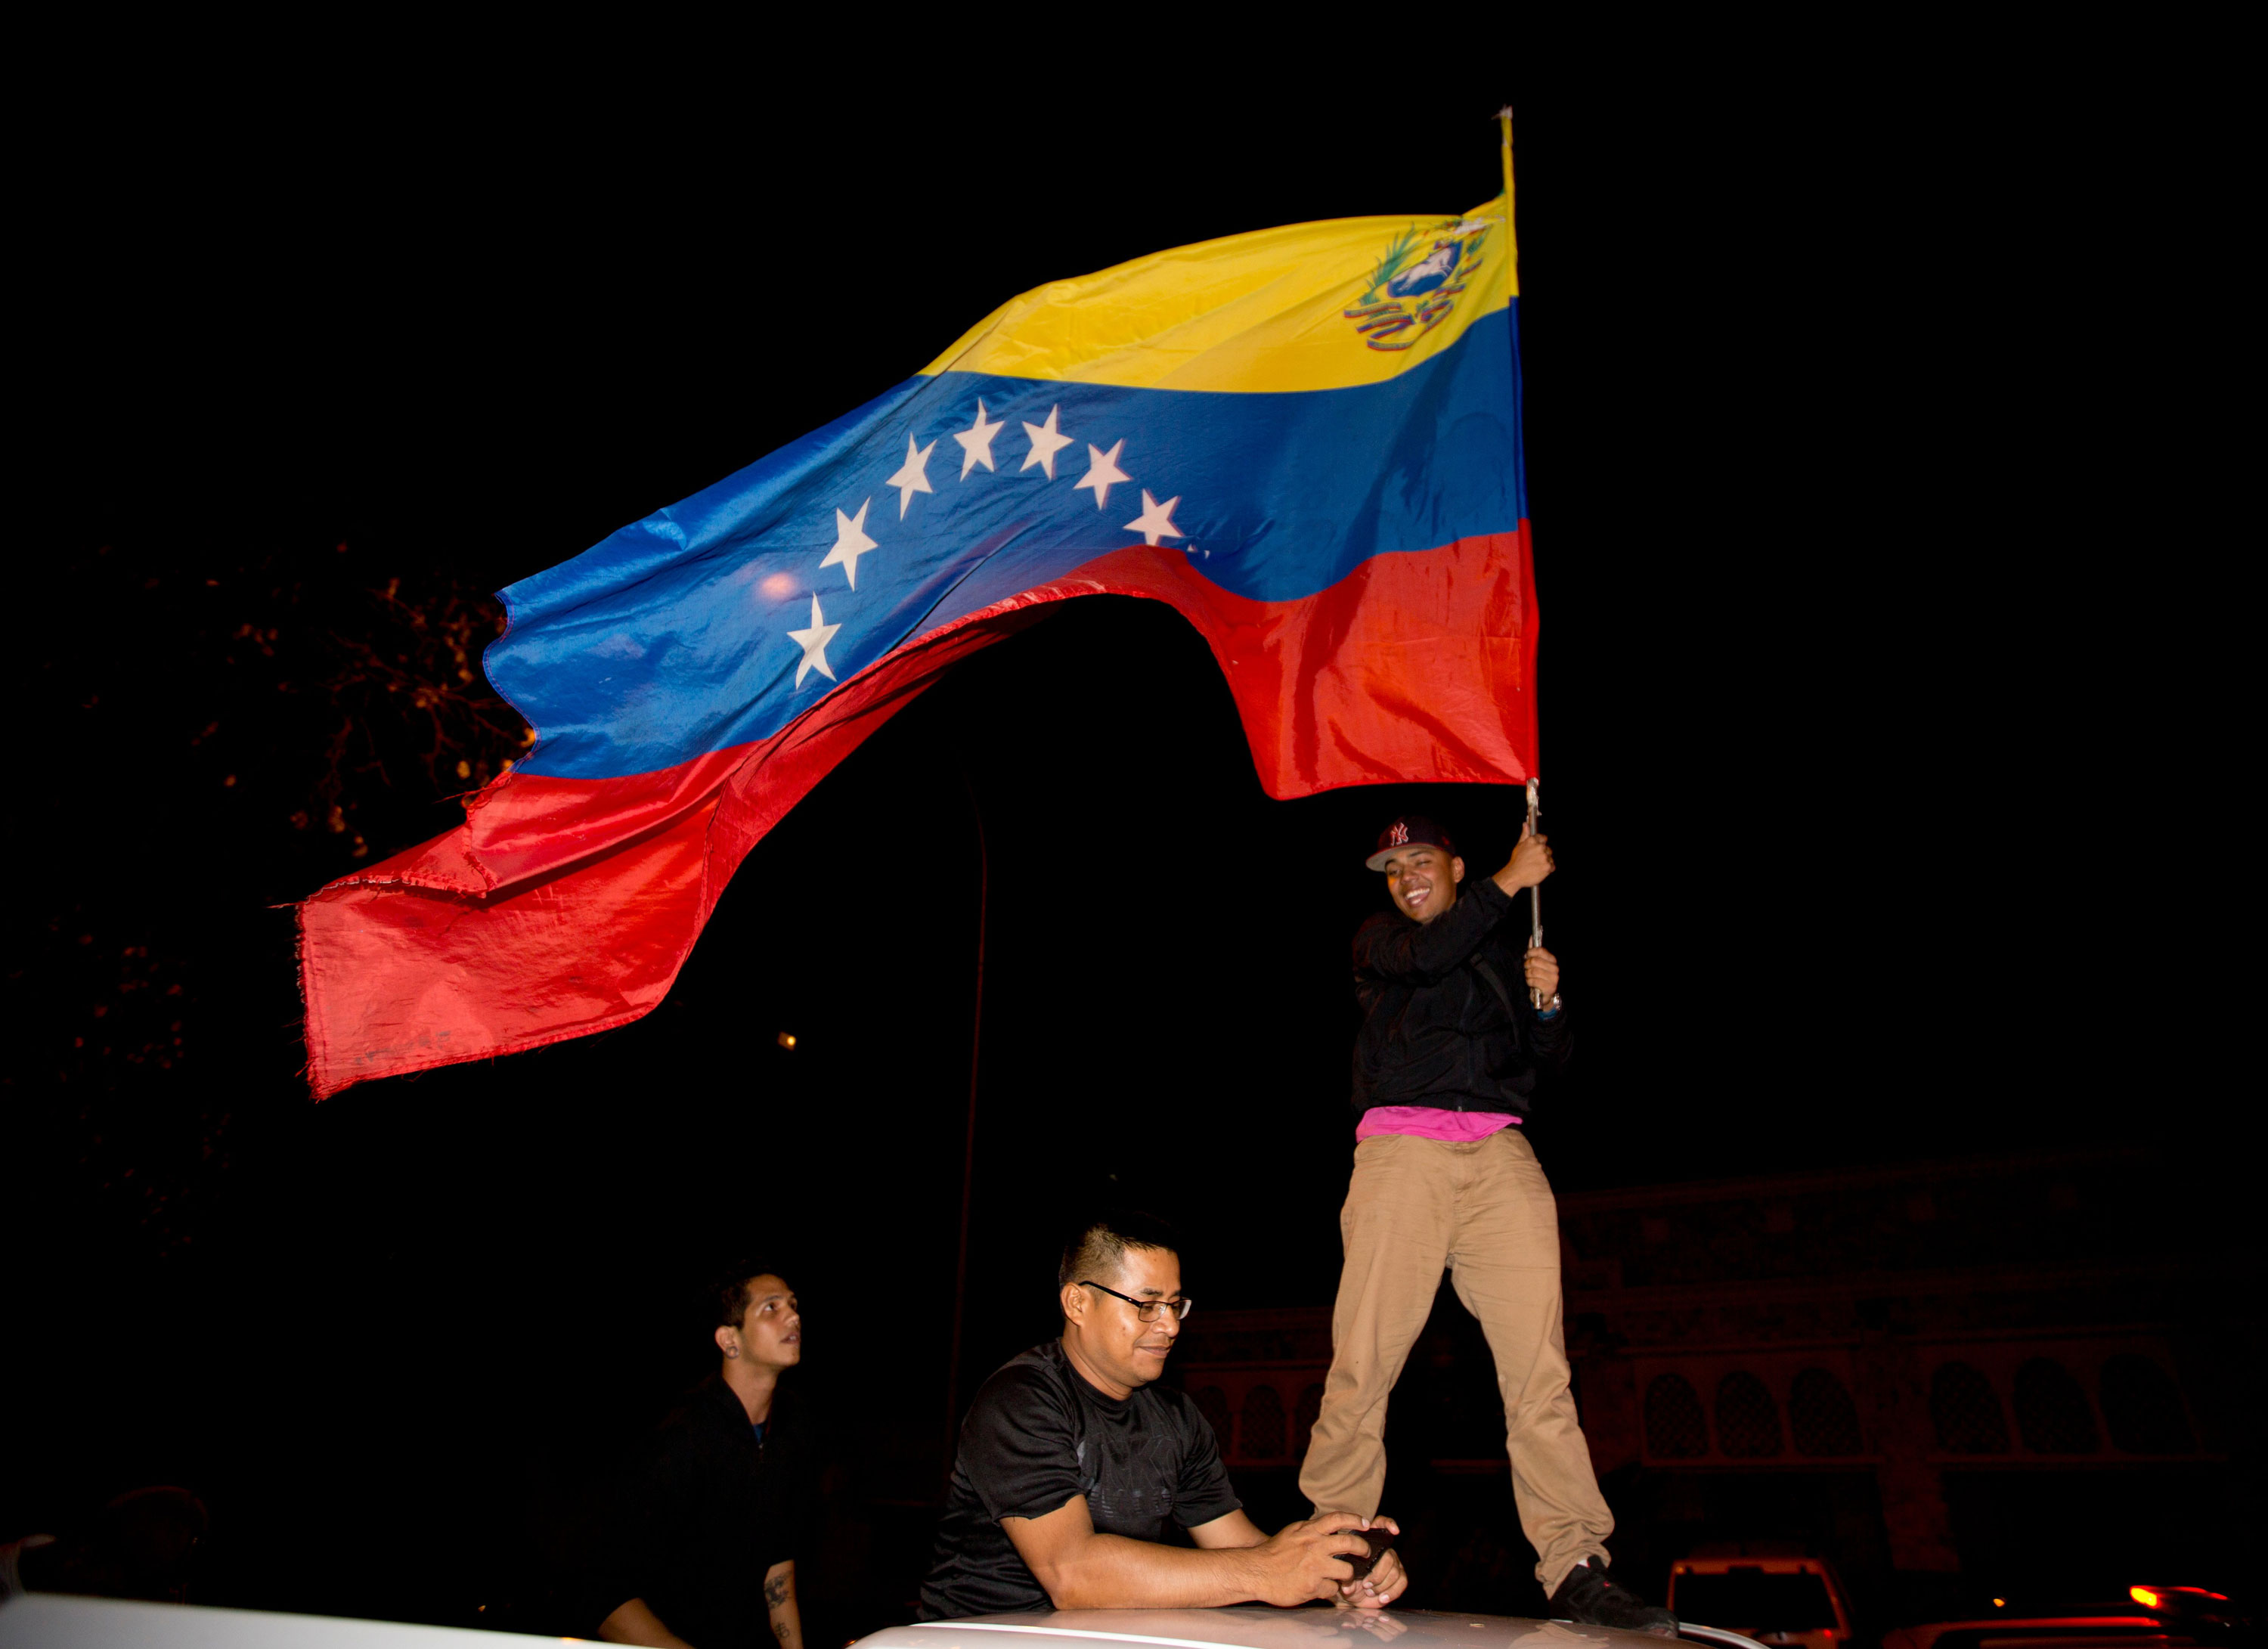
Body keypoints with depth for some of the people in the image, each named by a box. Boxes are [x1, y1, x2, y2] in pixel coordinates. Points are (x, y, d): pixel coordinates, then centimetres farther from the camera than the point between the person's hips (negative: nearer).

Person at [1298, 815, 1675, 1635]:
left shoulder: (1507, 947, 27)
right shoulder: (1377, 940, 20)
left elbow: (1549, 1060, 24)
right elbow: (1428, 955, -4)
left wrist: (1545, 1001, 3)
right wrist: (1510, 880, 4)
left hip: (1499, 1151, 2)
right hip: (1401, 1148, -2)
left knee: (1539, 1363, -8)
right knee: (1364, 1359, -9)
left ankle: (1576, 1566, -6)